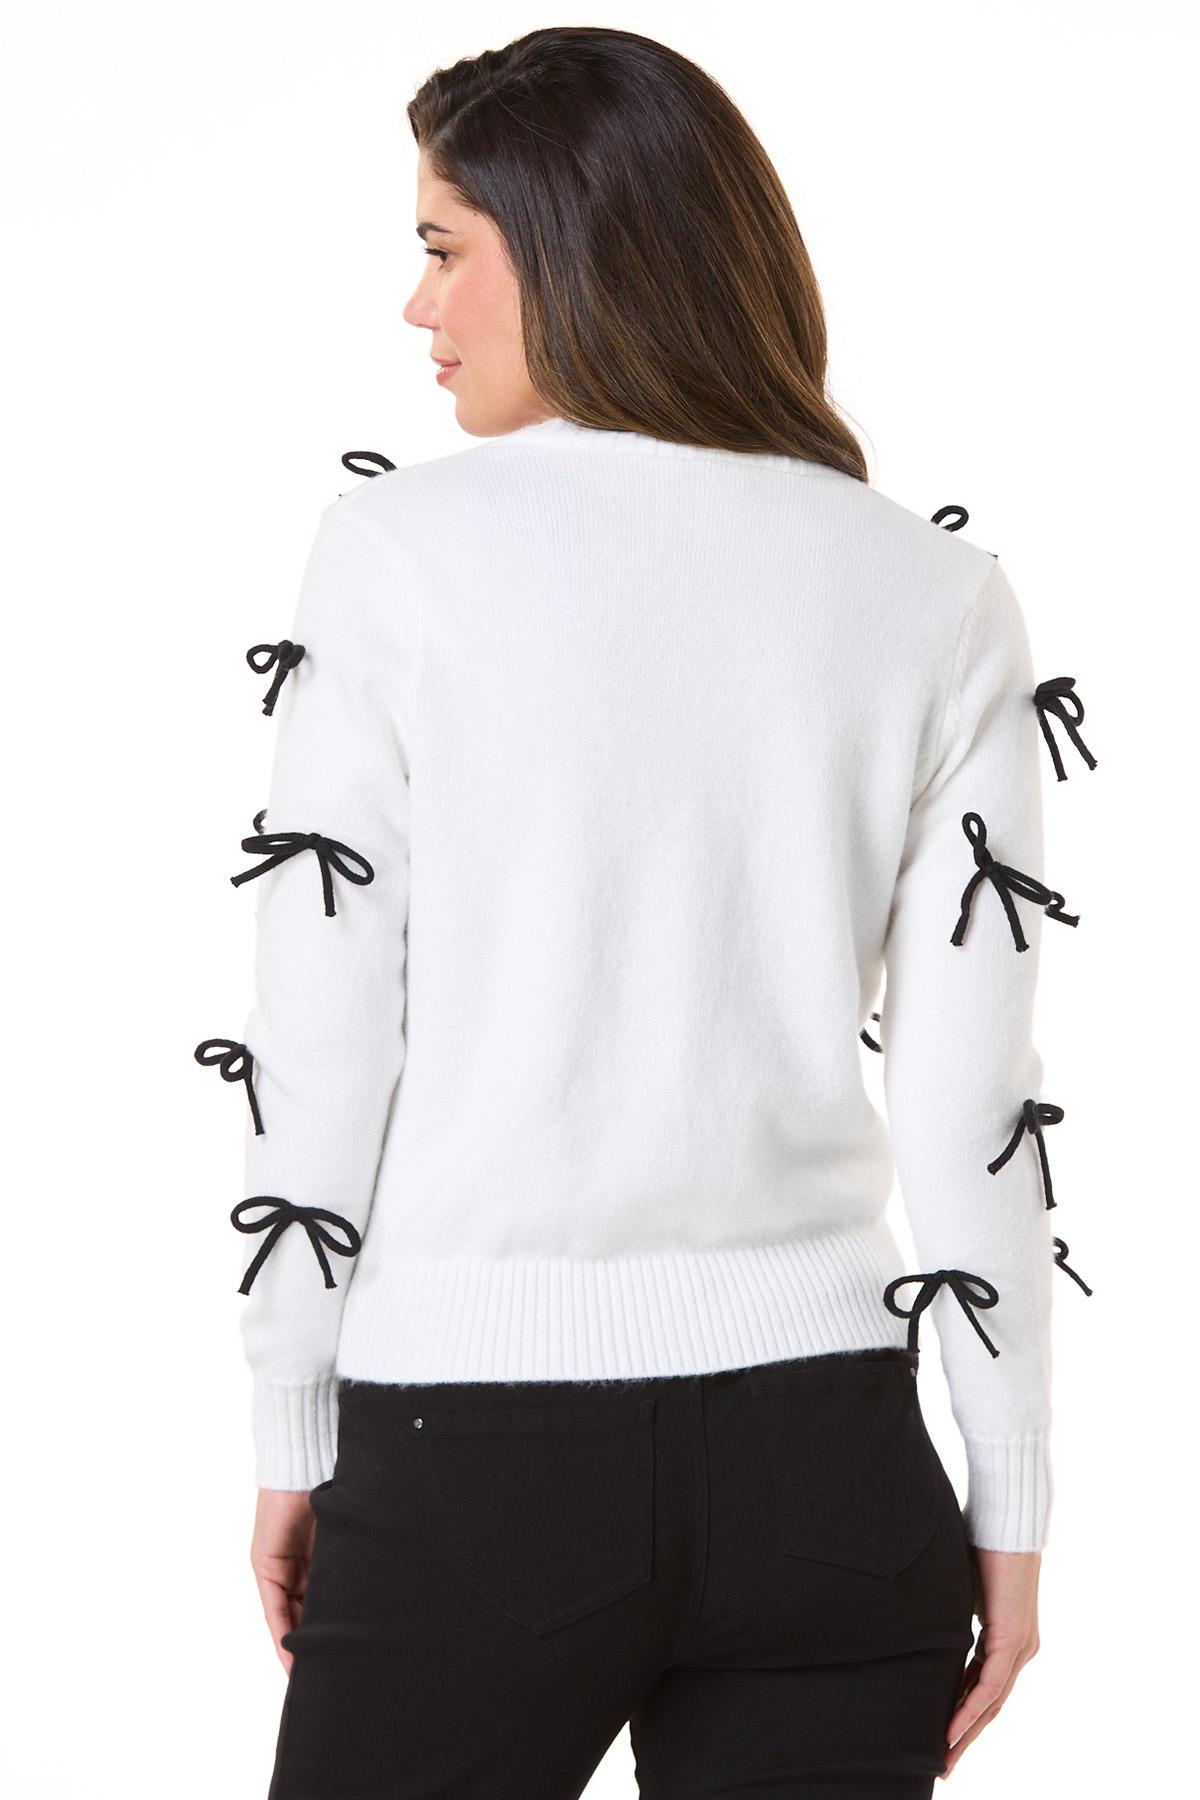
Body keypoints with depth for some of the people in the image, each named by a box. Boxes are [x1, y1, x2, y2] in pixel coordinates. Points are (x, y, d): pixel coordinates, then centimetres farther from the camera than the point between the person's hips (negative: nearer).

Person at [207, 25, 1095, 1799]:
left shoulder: (399, 550, -5)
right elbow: (970, 1102, 1)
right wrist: (1010, 1502, 8)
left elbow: (319, 1050, -4)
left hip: (475, 1445, -2)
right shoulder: (938, 595, 2)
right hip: (823, 1450, 3)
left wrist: (293, 1439, 5)